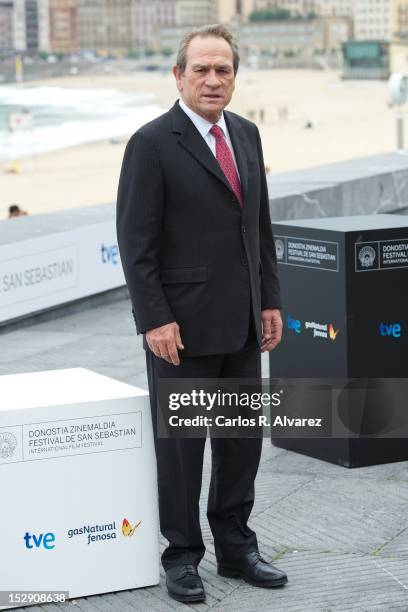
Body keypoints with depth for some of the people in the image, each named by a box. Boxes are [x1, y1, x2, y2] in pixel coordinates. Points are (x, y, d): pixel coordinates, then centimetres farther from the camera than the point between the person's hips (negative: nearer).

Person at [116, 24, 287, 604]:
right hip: (183, 326, -6)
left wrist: (270, 301, 10)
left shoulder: (247, 135, 10)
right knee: (181, 442, 4)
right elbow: (135, 240, -13)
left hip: (242, 324, 6)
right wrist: (155, 320, -17)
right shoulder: (152, 143, -10)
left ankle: (236, 548, 25)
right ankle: (182, 556, 17)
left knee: (242, 437, 12)